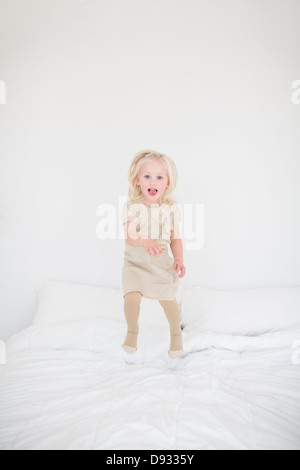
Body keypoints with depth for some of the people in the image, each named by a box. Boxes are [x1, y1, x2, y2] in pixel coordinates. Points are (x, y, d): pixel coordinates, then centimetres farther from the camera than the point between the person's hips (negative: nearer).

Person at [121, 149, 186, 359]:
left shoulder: (171, 209, -2)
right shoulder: (132, 208, -8)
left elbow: (176, 238, 3)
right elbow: (129, 237, -16)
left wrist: (179, 260, -11)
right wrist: (144, 241, -37)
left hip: (162, 262, 1)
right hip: (135, 262, -1)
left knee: (169, 300, -2)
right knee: (132, 297, -17)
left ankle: (176, 333, 31)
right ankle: (133, 330, 16)